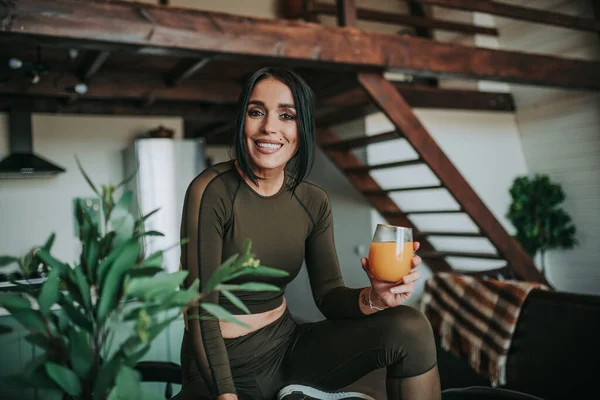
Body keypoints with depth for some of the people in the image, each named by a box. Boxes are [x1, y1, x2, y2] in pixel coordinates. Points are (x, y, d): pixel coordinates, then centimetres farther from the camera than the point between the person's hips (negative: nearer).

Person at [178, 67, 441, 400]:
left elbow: (328, 295, -1)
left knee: (410, 328, -13)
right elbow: (200, 310, -17)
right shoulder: (211, 192, -18)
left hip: (288, 346, 5)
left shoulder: (314, 202, -1)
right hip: (223, 364, -5)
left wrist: (372, 298, -21)